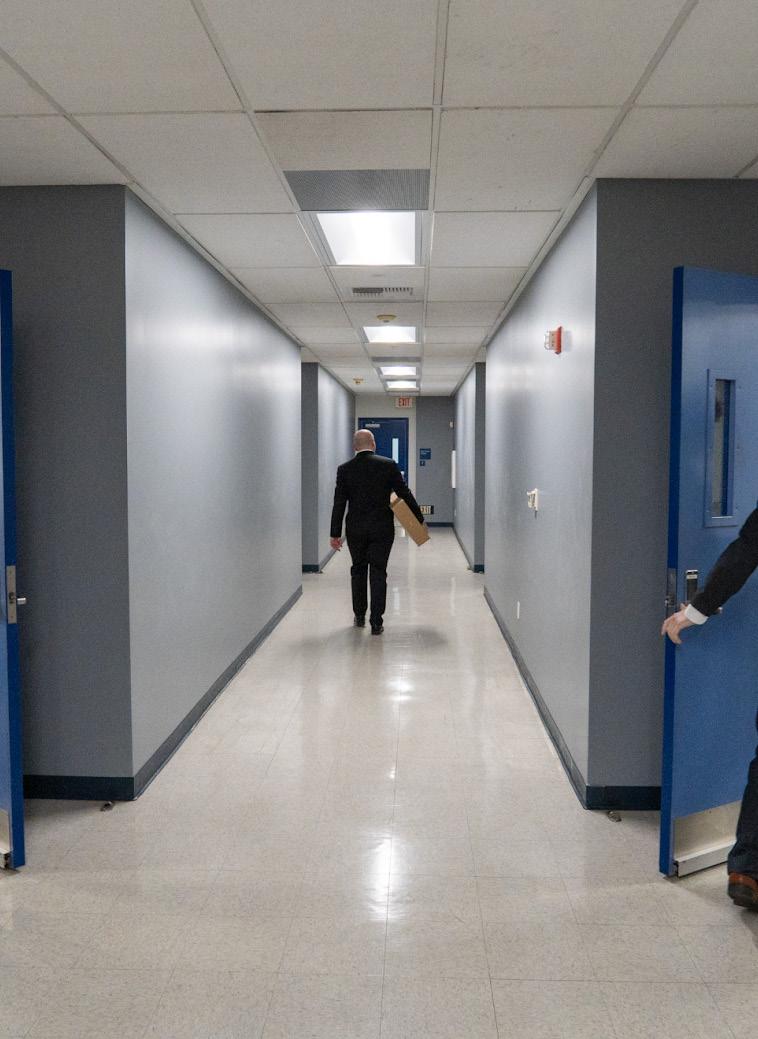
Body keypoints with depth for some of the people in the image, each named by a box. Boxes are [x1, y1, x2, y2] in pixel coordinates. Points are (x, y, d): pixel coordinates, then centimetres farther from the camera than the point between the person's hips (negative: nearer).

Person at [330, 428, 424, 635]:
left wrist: (335, 534, 0)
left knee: (358, 571, 17)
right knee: (378, 573, 2)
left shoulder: (345, 469, -3)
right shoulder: (389, 465, -6)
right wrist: (419, 519, 10)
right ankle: (376, 622, -1)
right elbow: (405, 494, -2)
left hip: (355, 529, 1)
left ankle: (360, 616, 26)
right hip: (382, 529, -1)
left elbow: (339, 504, -4)